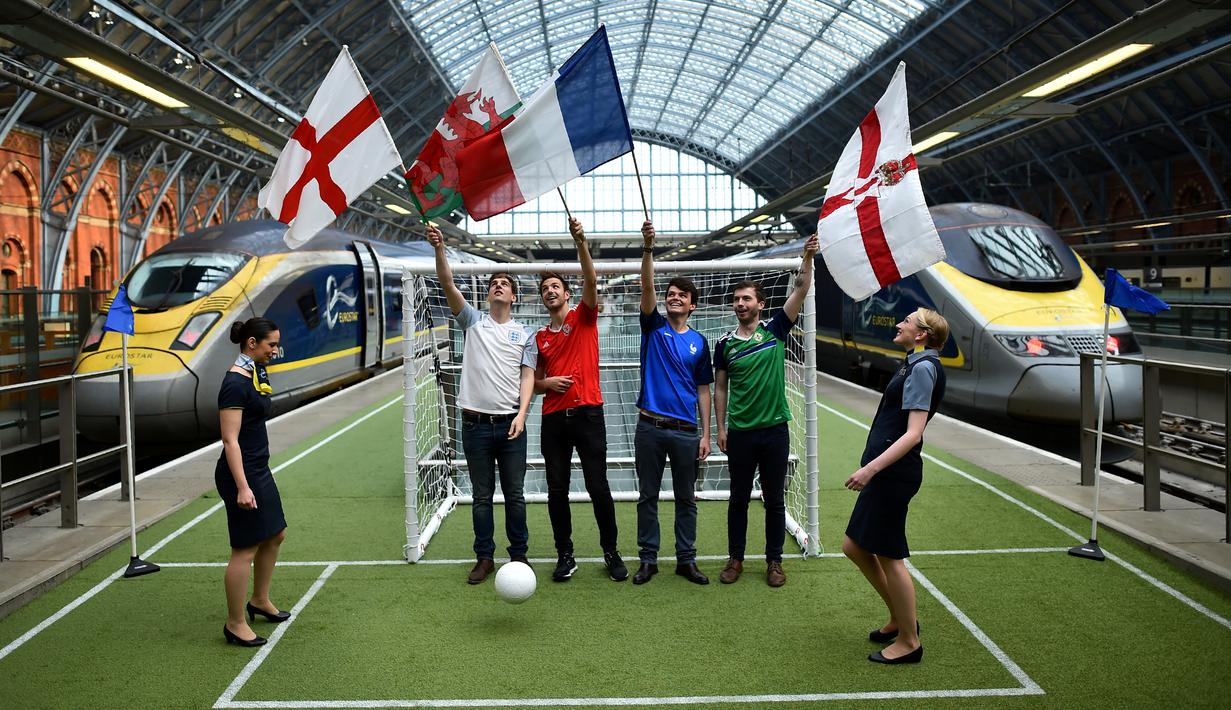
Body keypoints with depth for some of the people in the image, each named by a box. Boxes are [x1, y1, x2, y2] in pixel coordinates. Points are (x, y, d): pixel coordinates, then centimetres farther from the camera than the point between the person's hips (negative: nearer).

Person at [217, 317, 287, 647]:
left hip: (259, 470, 10)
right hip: (240, 473, -10)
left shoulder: (256, 373, 9)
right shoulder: (235, 384, -19)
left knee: (275, 535, 19)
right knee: (245, 549, -2)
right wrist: (242, 487, -26)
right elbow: (230, 440, -22)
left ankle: (259, 600, 37)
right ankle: (235, 623, 11)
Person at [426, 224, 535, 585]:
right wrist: (439, 249, -19)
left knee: (514, 494, 5)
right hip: (476, 423, 0)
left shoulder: (524, 333, 8)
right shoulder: (473, 321, 7)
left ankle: (519, 555, 17)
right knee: (481, 496, 7)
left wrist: (521, 414, -12)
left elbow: (527, 377, 2)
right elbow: (448, 285, -5)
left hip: (510, 423, 0)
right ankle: (484, 558, 16)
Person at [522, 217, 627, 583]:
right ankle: (565, 555, 18)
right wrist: (547, 383, -5)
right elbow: (532, 382, 18)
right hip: (554, 419, 4)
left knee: (598, 487, -2)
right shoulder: (538, 338, 14)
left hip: (588, 414, -4)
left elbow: (590, 281, -13)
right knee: (557, 491, 6)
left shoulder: (584, 318, 5)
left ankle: (611, 552, 14)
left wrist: (581, 242, -26)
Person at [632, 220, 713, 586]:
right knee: (648, 497, 6)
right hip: (650, 427, -1)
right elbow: (647, 287, -11)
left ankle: (686, 560, 18)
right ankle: (648, 559, 16)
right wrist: (648, 248, -25)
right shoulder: (654, 327, 5)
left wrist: (706, 434, 3)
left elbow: (703, 390, 9)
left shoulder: (699, 342, 8)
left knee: (686, 499, 8)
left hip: (686, 431, 1)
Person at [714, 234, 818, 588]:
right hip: (740, 433, 0)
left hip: (775, 429, 0)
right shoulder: (725, 344, 2)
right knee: (739, 498, 10)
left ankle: (774, 561, 21)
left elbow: (800, 292, -8)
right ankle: (736, 559, 22)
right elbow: (720, 388, 6)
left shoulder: (775, 330, 1)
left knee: (774, 499, 9)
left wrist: (808, 259, -20)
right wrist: (721, 428, 2)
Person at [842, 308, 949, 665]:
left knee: (889, 556, 0)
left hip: (894, 473, -10)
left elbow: (913, 433, -23)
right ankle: (900, 618, 29)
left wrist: (871, 468, -29)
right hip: (886, 473, 10)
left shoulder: (922, 368, -15)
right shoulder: (916, 365, 16)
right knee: (855, 546, 15)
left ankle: (909, 641, 14)